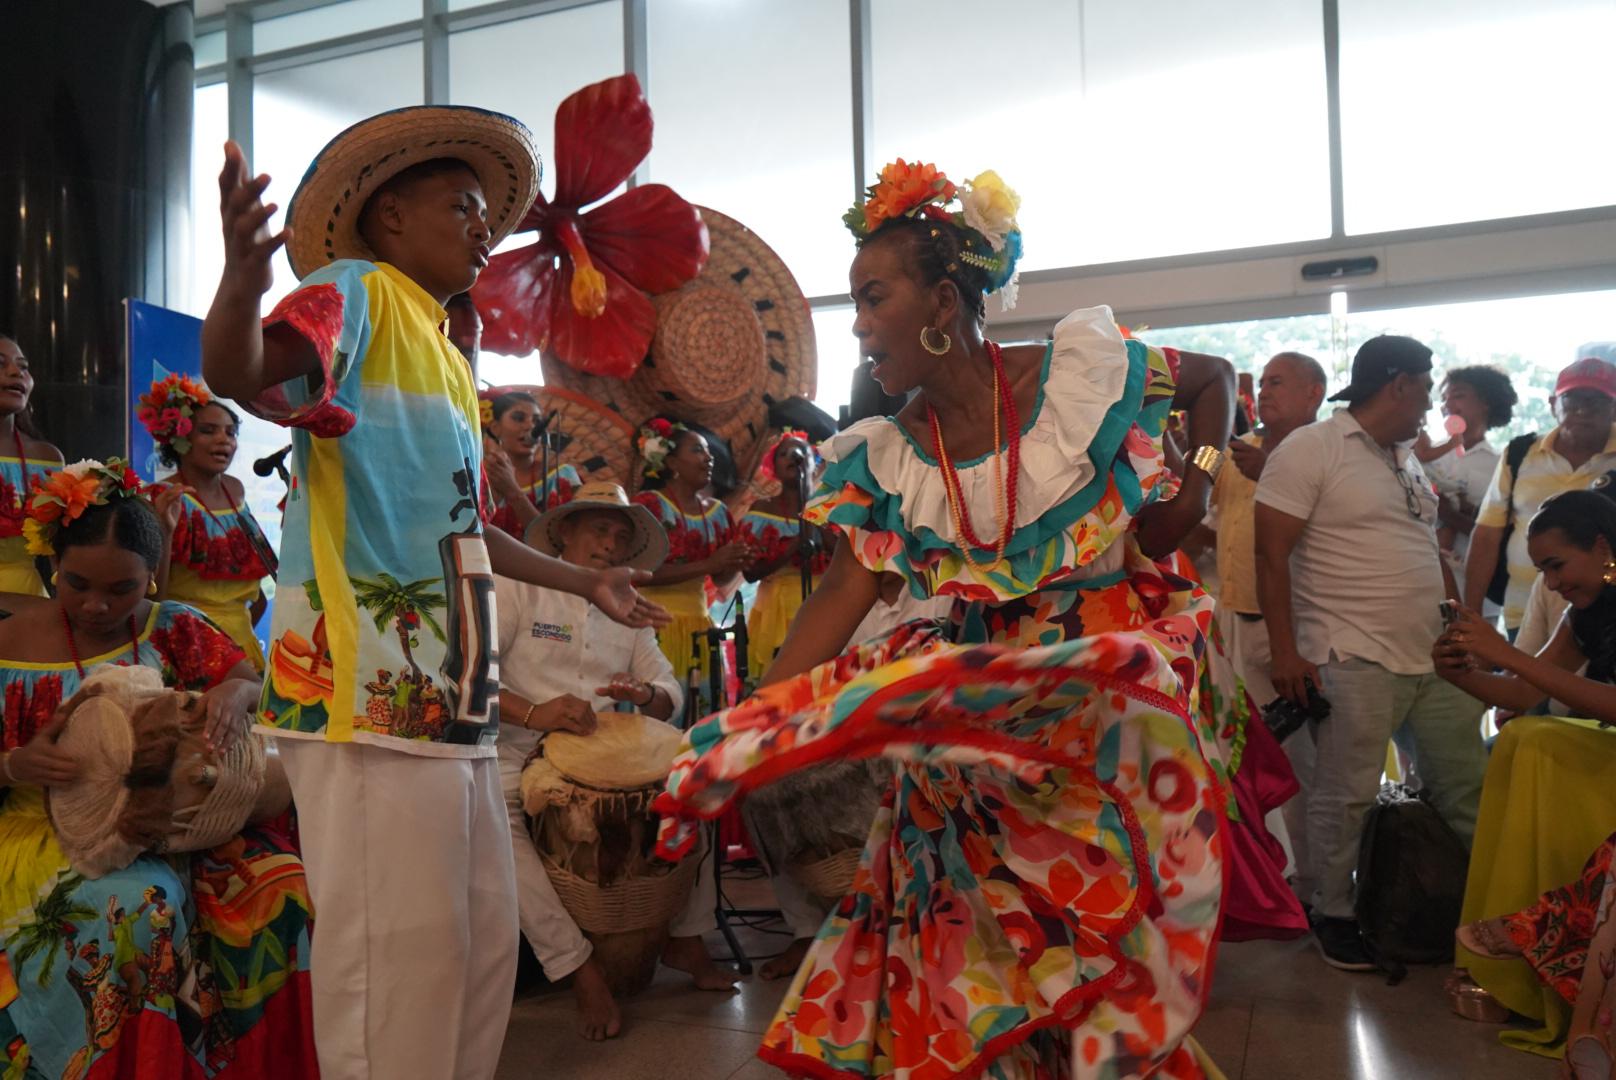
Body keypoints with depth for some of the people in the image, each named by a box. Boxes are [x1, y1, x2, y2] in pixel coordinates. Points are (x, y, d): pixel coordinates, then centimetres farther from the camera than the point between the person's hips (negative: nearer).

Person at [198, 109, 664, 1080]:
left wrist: (584, 582, 34)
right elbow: (238, 372, -22)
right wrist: (243, 281, -42)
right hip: (368, 682, -9)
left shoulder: (452, 361, 24)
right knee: (401, 936, -7)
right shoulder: (356, 292, -1)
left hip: (450, 689, 9)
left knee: (484, 930, 14)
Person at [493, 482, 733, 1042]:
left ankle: (686, 938, -1)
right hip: (521, 757, -4)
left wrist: (647, 694, -17)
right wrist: (532, 712, -29)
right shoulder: (516, 587, -1)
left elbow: (671, 691, 7)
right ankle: (579, 966, -24)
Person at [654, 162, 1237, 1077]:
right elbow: (841, 598, -9)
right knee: (971, 951, 7)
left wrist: (1198, 481, -6)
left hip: (1114, 688, -2)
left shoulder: (1081, 373, -9)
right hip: (978, 709, 3)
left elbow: (1215, 376, 8)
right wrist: (747, 733, -18)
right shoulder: (885, 458, -2)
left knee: (1105, 941, 5)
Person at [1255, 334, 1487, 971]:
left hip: (1434, 657, 8)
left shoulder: (1408, 460, 17)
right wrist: (1285, 652, -17)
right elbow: (1272, 553, -13)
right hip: (1353, 661, -8)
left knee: (1468, 788, 11)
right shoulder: (1311, 450, -8)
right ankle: (1333, 913, 16)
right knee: (1347, 795, 0)